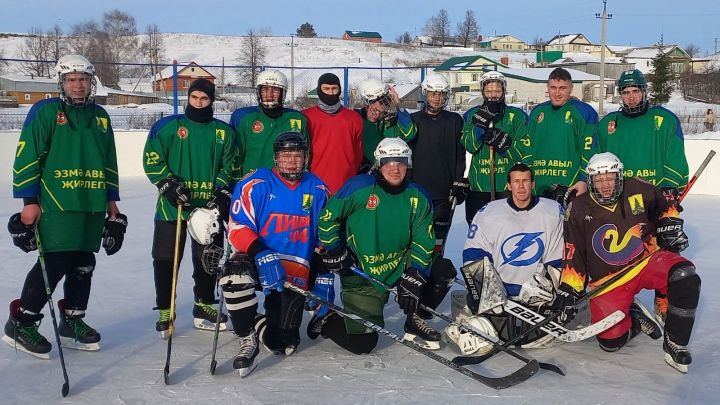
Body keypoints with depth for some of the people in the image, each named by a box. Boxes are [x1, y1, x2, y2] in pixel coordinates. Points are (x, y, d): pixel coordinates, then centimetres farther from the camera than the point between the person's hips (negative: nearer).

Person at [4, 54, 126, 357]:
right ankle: (20, 323, 5)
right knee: (54, 265, -10)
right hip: (55, 205, -6)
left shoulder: (100, 116, 15)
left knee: (83, 266, 10)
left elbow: (109, 162, 20)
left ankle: (72, 322, 23)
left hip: (92, 207, 6)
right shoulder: (45, 111, -3)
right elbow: (26, 157, -7)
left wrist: (111, 200, 17)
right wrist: (29, 201, -11)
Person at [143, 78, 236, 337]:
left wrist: (221, 193, -2)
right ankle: (165, 312, 13)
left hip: (209, 206, 2)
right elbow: (152, 159, 0)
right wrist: (169, 184, -11)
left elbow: (230, 166, 11)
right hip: (172, 206, -2)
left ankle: (204, 307, 25)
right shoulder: (168, 126, 1)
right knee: (166, 258, 0)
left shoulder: (223, 132, 8)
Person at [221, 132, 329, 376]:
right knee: (237, 272, -38)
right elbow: (237, 228, -12)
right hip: (258, 261, -2)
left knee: (283, 345, -6)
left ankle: (255, 322, 30)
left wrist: (324, 280, 3)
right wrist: (262, 256, -29)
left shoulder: (318, 190, 5)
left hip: (297, 273, 2)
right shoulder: (256, 184, -6)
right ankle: (247, 340, -17)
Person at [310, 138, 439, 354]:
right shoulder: (359, 187, -12)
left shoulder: (417, 197, -1)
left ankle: (414, 321, 8)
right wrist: (334, 252, -8)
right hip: (361, 276, -4)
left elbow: (423, 242, -4)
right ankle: (326, 323, 23)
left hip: (400, 269, 4)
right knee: (362, 344, -10)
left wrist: (413, 279, -14)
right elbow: (327, 217, -3)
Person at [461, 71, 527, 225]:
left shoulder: (517, 116, 3)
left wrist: (501, 140, -17)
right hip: (478, 186, 2)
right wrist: (480, 123, -20)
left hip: (508, 186, -1)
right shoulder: (473, 114, 7)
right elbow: (470, 146, -8)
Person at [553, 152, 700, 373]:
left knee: (685, 278, -32)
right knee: (611, 341, -14)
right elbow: (573, 254, 1)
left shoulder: (639, 190, -4)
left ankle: (675, 344, -14)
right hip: (607, 279, 0)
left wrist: (670, 226, 1)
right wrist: (568, 289, -4)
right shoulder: (579, 209, -4)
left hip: (648, 261, 1)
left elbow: (664, 207, 18)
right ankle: (634, 318, 21)